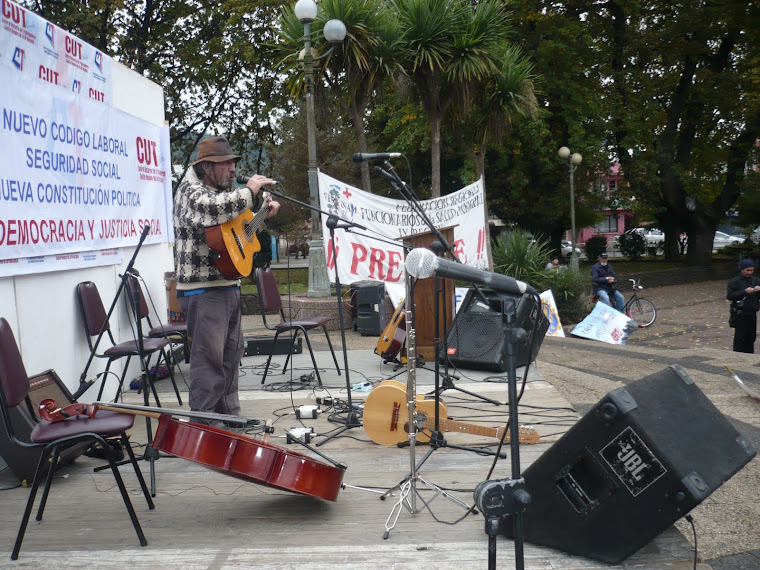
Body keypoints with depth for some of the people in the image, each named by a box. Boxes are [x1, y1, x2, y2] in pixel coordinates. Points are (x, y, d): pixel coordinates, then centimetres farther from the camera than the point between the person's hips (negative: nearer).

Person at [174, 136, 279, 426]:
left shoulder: (222, 190, 19)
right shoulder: (191, 190, -9)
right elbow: (211, 208, -33)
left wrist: (263, 211, 19)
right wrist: (249, 191, -23)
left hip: (229, 286, 10)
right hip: (203, 290, -10)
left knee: (231, 354, 15)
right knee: (209, 357, -8)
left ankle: (229, 417, 26)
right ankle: (204, 423, -1)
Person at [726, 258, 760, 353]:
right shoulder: (734, 281, -3)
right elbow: (729, 296, -13)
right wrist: (745, 291, -19)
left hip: (752, 313, 6)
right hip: (740, 314, -6)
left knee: (751, 337, 9)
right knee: (740, 338, -6)